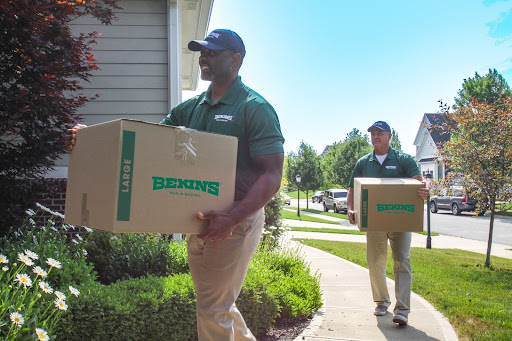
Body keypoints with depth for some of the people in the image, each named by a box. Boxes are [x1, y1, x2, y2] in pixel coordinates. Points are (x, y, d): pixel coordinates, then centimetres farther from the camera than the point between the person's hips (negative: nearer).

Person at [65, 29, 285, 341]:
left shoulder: (255, 108, -11)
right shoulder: (190, 108, 11)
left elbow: (272, 175, -18)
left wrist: (232, 219, -31)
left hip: (238, 220, -7)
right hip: (201, 220, 8)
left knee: (213, 307, 0)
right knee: (214, 302, 21)